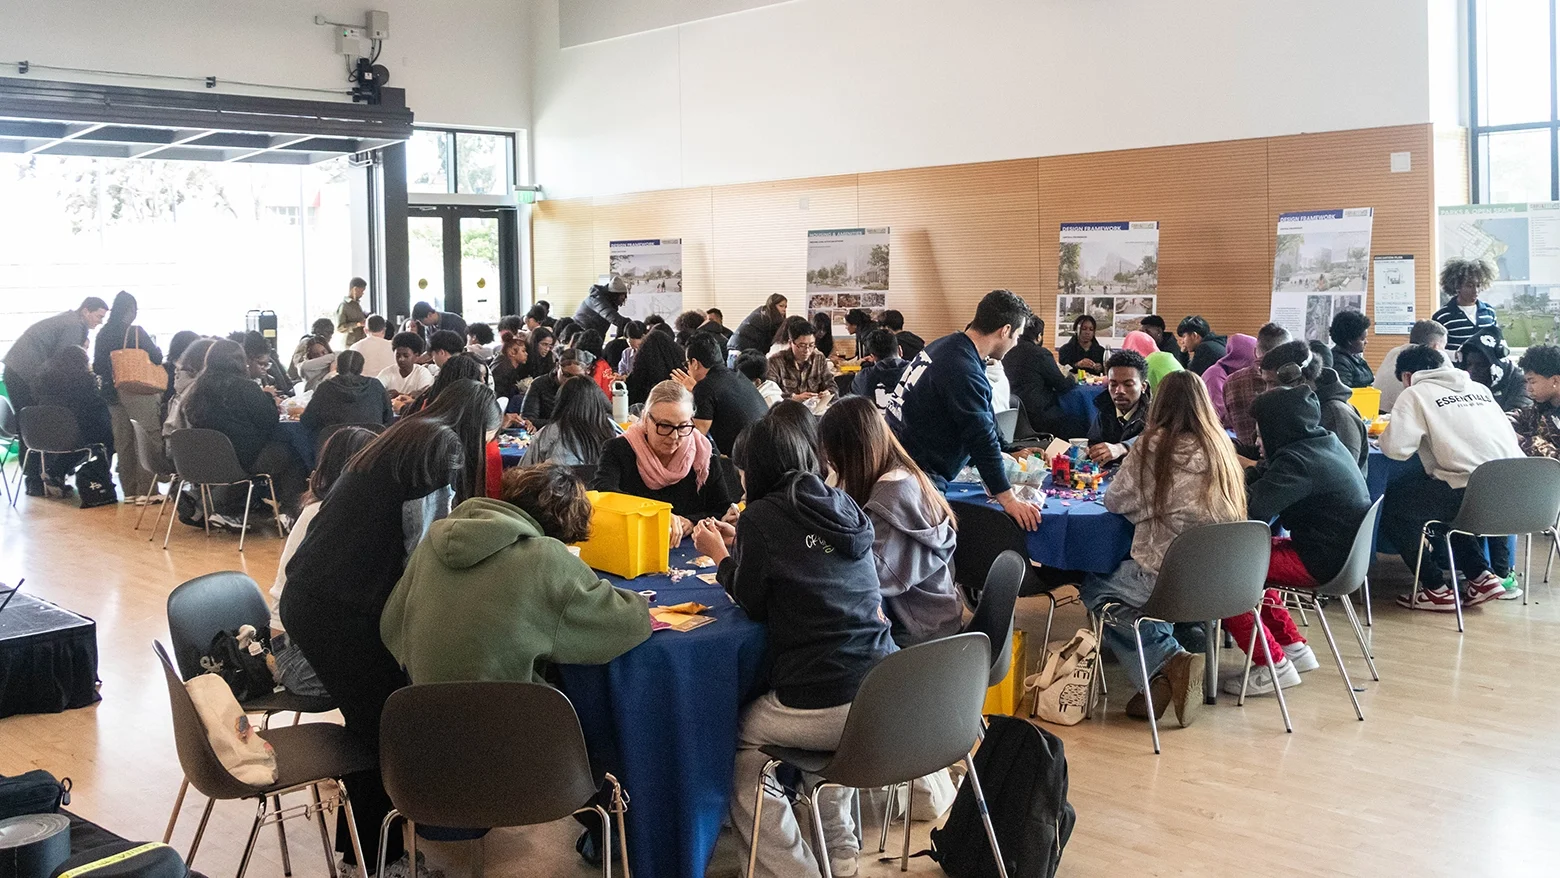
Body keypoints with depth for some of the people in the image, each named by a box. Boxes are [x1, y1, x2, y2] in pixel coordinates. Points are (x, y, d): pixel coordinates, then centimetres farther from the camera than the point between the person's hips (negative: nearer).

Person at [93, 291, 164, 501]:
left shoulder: (103, 334, 3)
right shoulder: (136, 332, -11)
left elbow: (97, 367, 6)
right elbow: (157, 358, -8)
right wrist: (154, 345, 11)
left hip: (113, 394, 5)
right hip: (138, 393, -5)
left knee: (123, 442, 10)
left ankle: (129, 490, 13)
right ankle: (145, 491, -5)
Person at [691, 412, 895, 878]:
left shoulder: (761, 516, -6)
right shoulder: (845, 506, 12)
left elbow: (754, 606, 4)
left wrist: (720, 556, 19)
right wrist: (740, 543, 30)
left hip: (821, 708, -7)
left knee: (735, 742, 16)